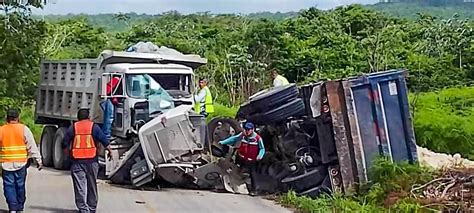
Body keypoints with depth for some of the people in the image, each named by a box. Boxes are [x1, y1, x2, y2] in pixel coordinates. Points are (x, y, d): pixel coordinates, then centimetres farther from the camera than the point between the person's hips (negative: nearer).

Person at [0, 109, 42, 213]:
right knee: (20, 186, 10)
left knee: (9, 186, 5)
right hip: (21, 163, 0)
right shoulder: (24, 129, -2)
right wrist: (38, 160, 1)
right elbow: (32, 146, -2)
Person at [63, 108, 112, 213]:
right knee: (92, 186, 12)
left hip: (77, 161, 0)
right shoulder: (94, 127, 1)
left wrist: (66, 152, 23)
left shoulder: (73, 127, 4)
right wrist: (109, 151, 12)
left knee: (80, 186, 0)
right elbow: (104, 140, 0)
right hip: (92, 161, 0)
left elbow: (65, 143, 6)